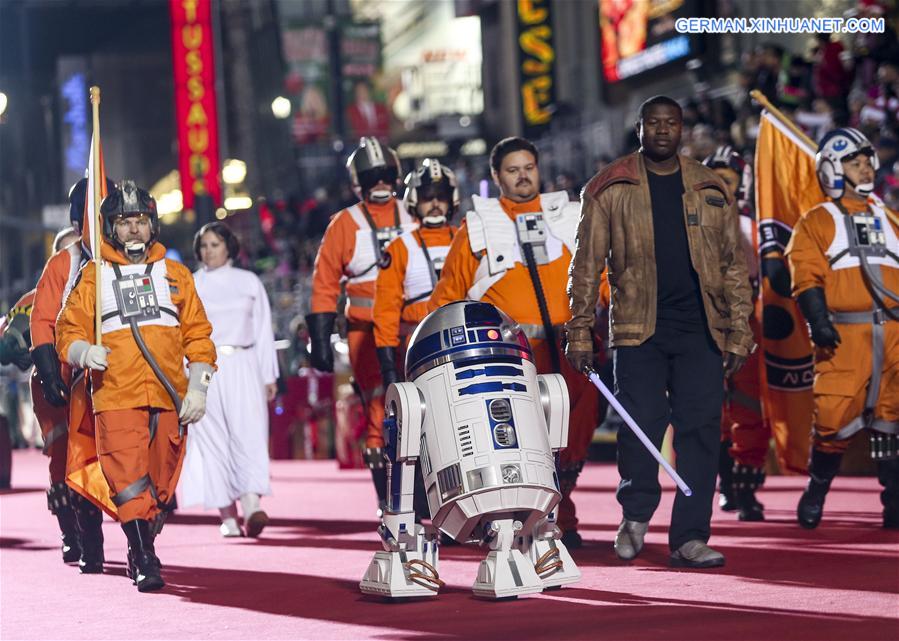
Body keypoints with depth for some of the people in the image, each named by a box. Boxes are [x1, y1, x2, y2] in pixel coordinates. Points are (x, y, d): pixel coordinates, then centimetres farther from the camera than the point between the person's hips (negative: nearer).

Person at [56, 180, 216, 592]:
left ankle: (142, 549, 24)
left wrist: (198, 387, 3)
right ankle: (145, 564, -13)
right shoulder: (94, 276, 10)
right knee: (129, 480, -14)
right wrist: (84, 352, -17)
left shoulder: (176, 275, 15)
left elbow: (198, 337, 14)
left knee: (161, 485, 5)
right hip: (116, 398, -2)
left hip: (169, 398, 2)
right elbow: (68, 331, 6)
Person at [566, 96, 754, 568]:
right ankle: (635, 515, 19)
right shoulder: (610, 189, 4)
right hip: (638, 328, -2)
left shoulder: (711, 190, 11)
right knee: (641, 424, -5)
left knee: (700, 428, -2)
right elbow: (587, 265, 4)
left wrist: (739, 334, 5)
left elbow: (734, 265, 12)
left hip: (701, 329, 2)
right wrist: (580, 332, -2)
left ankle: (690, 537, 2)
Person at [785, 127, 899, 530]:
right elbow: (806, 276, -3)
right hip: (844, 334, -4)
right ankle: (815, 494, 7)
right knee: (835, 416, -9)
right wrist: (818, 320, -16)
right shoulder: (817, 222, 8)